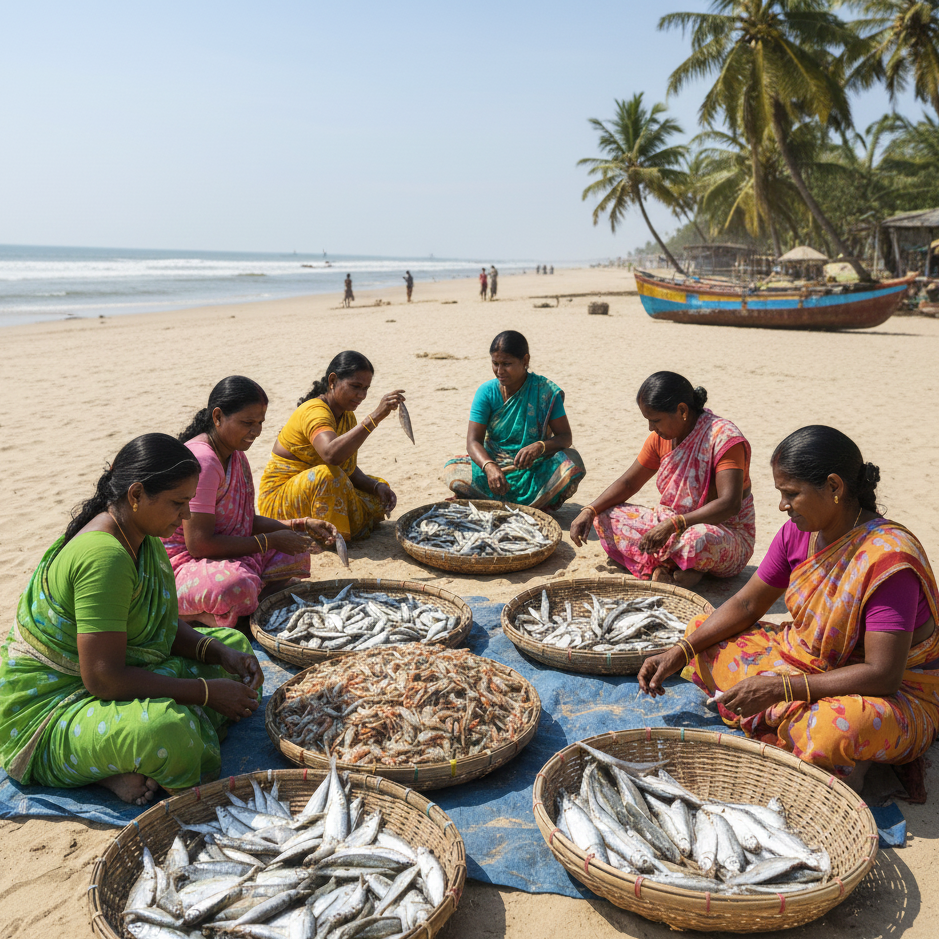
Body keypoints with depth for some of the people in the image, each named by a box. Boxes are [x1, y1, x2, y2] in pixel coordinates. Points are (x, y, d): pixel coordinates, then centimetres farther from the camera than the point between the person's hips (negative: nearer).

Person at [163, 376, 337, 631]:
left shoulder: (236, 455, 9)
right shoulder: (202, 462, -23)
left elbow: (247, 522, 14)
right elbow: (199, 544, -25)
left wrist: (301, 526, 0)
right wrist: (271, 540, -18)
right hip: (180, 565, -10)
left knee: (296, 554, 9)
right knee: (236, 585, -39)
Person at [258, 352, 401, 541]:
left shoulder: (347, 417, 6)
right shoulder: (314, 411, -24)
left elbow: (349, 469, 7)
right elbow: (331, 454, -45)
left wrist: (377, 487, -12)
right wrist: (375, 417, -49)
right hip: (280, 501, -9)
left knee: (378, 495, 1)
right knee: (328, 474, -36)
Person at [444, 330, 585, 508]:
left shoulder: (546, 391, -6)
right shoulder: (487, 392, -3)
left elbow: (566, 437, -7)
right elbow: (473, 441, -9)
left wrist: (540, 446, -31)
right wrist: (489, 467, -31)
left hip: (536, 470, -1)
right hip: (494, 464, 1)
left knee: (571, 464, -31)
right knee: (452, 470, -25)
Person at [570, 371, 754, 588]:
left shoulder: (724, 438, -21)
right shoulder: (661, 438, 1)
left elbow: (730, 504, -30)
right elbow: (628, 483, 9)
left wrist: (673, 525, -39)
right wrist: (589, 511, -8)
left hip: (728, 535, -7)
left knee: (698, 540, -43)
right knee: (606, 517, -8)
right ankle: (661, 566, -23)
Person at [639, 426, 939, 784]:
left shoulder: (888, 558, -28)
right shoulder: (798, 533, -7)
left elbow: (882, 674, -29)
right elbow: (747, 604, 3)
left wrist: (778, 689, -33)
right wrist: (680, 653, -7)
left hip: (897, 692, -7)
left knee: (839, 729, -43)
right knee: (701, 633, -2)